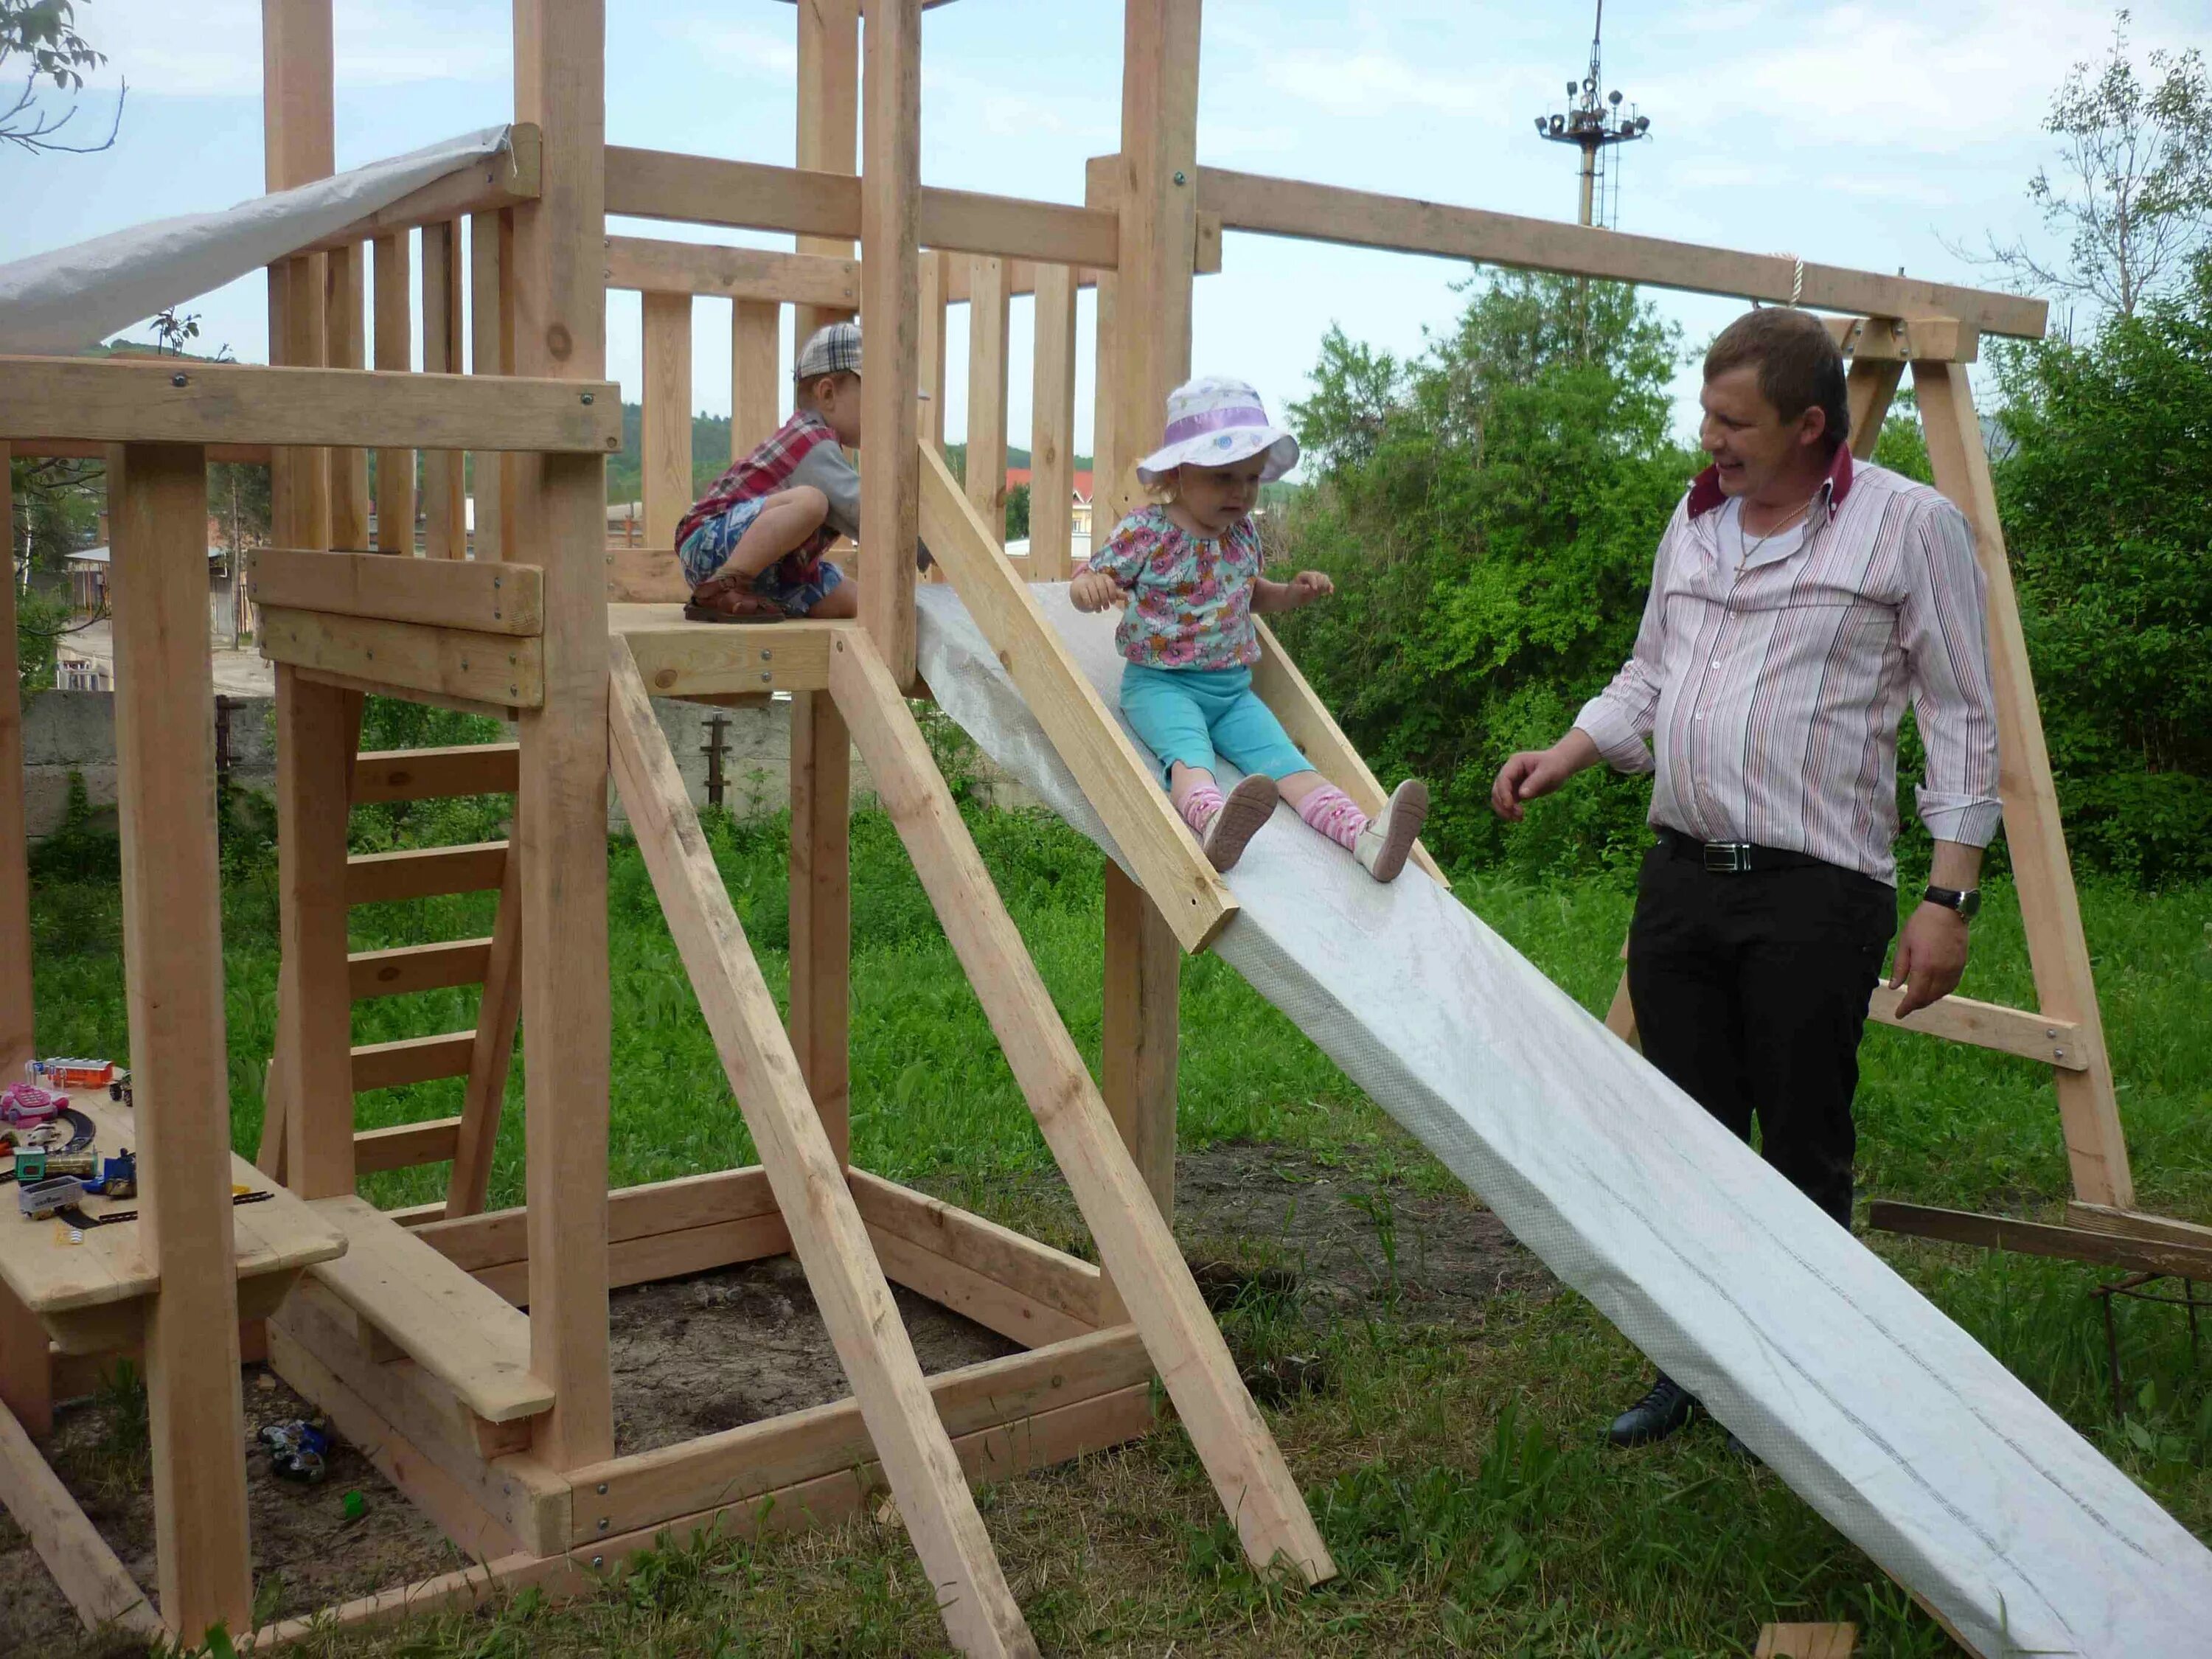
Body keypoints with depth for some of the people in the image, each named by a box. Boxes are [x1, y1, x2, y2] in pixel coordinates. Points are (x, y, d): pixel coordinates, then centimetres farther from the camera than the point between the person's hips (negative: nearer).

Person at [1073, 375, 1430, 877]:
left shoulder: (1243, 534, 11)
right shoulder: (1146, 531, -7)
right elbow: (1085, 580, -5)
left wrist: (1293, 593, 11)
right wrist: (1091, 587, -31)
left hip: (1232, 687, 5)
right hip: (1160, 682, -5)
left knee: (1284, 760, -16)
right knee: (1190, 754, -36)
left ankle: (1363, 835, -37)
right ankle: (1212, 821, -68)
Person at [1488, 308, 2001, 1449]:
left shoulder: (1911, 525, -5)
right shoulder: (1694, 520, 13)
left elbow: (1963, 723, -5)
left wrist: (1949, 896, -10)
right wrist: (1564, 757, 6)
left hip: (1817, 893, -5)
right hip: (1682, 876, 6)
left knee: (1805, 1148, 4)